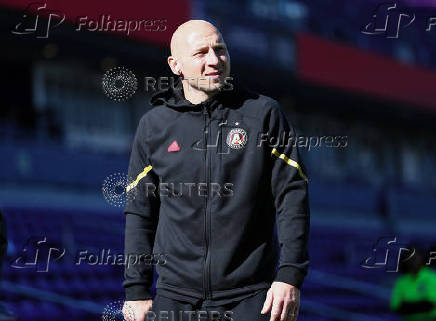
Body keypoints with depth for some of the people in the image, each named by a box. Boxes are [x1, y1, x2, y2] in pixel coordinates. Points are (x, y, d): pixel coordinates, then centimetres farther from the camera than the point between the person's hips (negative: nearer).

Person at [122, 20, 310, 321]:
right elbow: (139, 213, 12)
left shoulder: (264, 113, 3)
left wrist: (290, 276, -10)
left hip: (250, 296, -2)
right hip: (176, 296, 2)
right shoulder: (153, 126, 8)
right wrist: (137, 290, 6)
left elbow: (292, 197, -1)